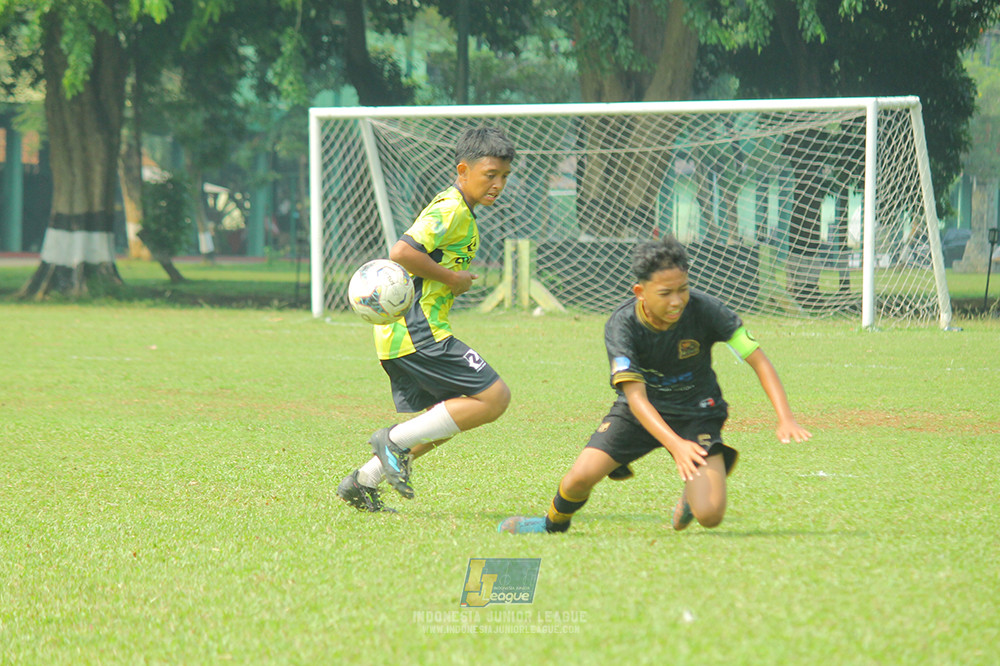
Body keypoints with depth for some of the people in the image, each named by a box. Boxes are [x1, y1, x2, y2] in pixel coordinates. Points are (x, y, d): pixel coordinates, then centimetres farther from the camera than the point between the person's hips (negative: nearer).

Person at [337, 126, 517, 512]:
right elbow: (402, 253, -23)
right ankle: (396, 440, -9)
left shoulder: (454, 211, 21)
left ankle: (362, 482, 16)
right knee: (494, 397, -11)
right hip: (419, 331, -11)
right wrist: (452, 278, -13)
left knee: (444, 422, 16)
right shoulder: (452, 210, -12)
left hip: (400, 333, 11)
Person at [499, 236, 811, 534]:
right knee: (582, 476, -19)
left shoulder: (704, 310, -23)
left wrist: (785, 418, -30)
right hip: (640, 412, 1)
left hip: (696, 412, 0)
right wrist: (675, 444, -45)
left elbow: (759, 361, -17)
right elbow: (636, 397, -30)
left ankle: (693, 493, 22)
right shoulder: (622, 325, -24)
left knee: (709, 515, -19)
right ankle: (554, 522, 19)